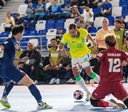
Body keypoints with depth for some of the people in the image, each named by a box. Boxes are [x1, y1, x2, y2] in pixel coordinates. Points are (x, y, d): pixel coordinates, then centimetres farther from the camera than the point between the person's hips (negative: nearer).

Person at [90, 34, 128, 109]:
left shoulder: (104, 53, -6)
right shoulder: (121, 53, 1)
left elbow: (95, 61, -21)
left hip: (105, 84, -2)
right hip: (117, 84, 2)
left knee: (93, 101, 14)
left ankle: (109, 104, -11)